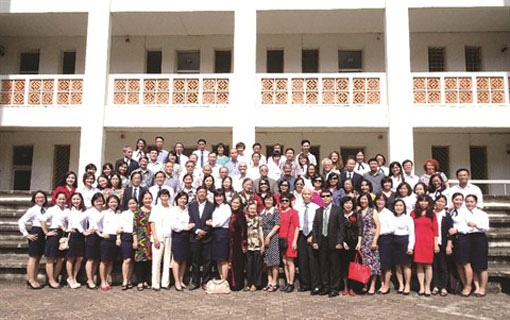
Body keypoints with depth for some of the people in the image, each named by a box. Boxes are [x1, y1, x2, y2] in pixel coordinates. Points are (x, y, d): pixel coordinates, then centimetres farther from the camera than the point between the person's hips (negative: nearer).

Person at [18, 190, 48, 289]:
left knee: (38, 259, 11)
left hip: (43, 235, 6)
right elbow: (21, 222, -11)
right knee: (33, 258, 0)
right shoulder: (33, 210, -8)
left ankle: (34, 280, 20)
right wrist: (26, 235, -11)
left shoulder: (45, 210, 8)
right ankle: (31, 281, 8)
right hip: (35, 234, -6)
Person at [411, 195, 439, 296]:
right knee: (419, 264, 1)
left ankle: (427, 287, 8)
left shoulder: (432, 214, 8)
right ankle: (421, 287, 7)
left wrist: (436, 244, -1)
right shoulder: (413, 213, 8)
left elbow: (435, 229, 5)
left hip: (428, 242, 0)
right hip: (417, 241, 1)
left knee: (428, 264, 0)